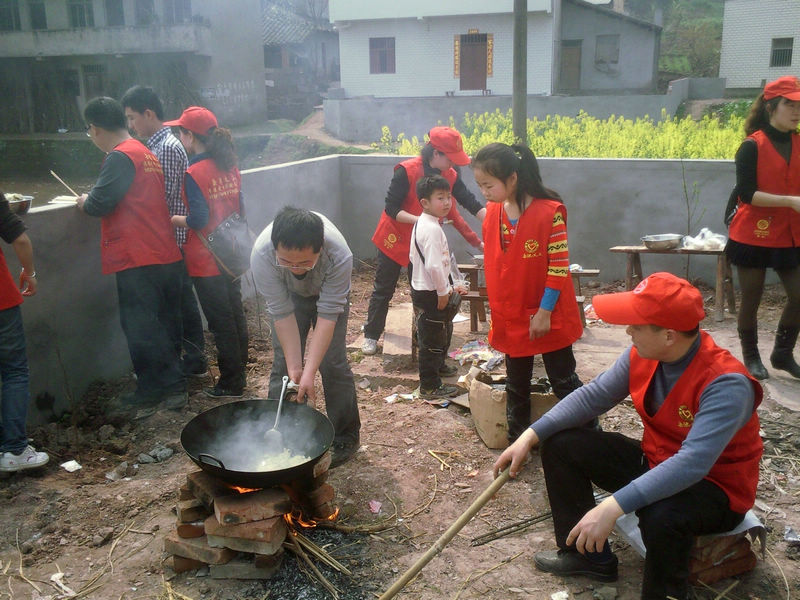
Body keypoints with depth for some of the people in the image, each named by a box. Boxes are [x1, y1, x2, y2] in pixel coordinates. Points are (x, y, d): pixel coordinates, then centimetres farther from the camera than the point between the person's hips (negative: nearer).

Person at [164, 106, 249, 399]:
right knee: (235, 315, 16)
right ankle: (239, 374, 28)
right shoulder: (229, 167, 5)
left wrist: (174, 220, -4)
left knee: (221, 322, 2)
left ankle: (230, 384, 12)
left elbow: (198, 219, -21)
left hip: (206, 261, -7)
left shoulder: (194, 173, -17)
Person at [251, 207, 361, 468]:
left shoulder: (339, 255, -42)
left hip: (328, 293, -1)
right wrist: (294, 367, -31)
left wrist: (308, 373, -38)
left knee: (332, 363, -6)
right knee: (283, 364, -3)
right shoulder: (261, 254, -39)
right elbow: (282, 314, -30)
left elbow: (327, 315, -36)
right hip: (288, 295, 1)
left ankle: (345, 437, 10)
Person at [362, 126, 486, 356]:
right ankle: (371, 336, 20)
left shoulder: (450, 175, -7)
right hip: (396, 239, -4)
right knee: (383, 289, 7)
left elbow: (470, 202, -11)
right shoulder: (406, 171, -23)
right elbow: (391, 209, -23)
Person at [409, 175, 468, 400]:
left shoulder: (420, 224, 11)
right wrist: (443, 292, -16)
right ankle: (430, 386, 11)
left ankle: (438, 366, 42)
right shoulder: (432, 229, -22)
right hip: (431, 294, -10)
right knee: (433, 341, 1)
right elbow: (434, 266, -28)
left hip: (421, 288, 10)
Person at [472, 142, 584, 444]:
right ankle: (516, 441, 29)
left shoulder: (549, 213, -19)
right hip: (510, 318, 5)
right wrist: (497, 311, 9)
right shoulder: (492, 213, 0)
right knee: (516, 385, 16)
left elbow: (559, 268, -16)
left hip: (549, 317, -5)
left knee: (564, 382, 7)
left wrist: (544, 312, -16)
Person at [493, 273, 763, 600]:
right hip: (654, 462, 7)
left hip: (714, 487, -7)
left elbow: (692, 463, -41)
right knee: (560, 445, -2)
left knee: (661, 515, -40)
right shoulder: (642, 355, -11)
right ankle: (587, 554, 13)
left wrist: (612, 508, -47)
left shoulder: (726, 384, -32)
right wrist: (530, 436, -14)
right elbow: (592, 395, -4)